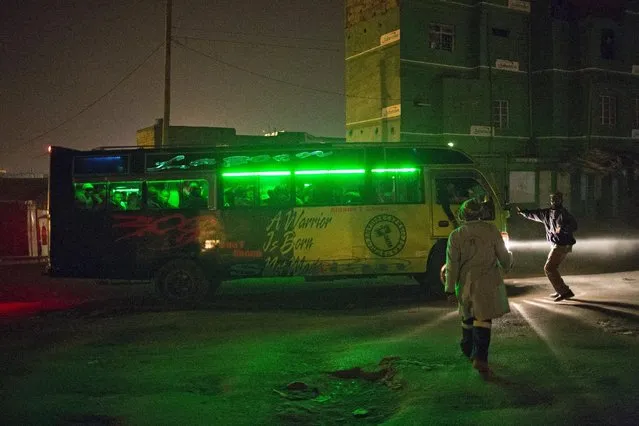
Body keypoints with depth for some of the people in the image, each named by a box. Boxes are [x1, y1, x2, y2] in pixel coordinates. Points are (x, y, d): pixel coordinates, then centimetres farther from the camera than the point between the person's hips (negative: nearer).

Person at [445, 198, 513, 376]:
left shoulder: (455, 236, -4)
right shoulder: (491, 230, -5)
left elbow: (452, 265, -5)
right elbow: (503, 256, 1)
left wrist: (450, 289, -1)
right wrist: (507, 265, 25)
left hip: (465, 283, 2)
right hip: (488, 283, -2)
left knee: (468, 318, 19)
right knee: (483, 319, -3)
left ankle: (468, 350, 36)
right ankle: (480, 357, -13)